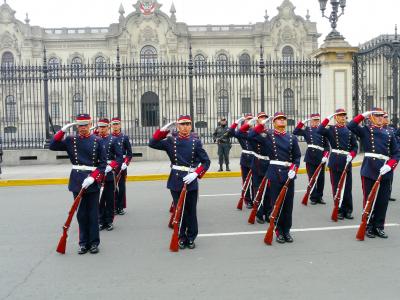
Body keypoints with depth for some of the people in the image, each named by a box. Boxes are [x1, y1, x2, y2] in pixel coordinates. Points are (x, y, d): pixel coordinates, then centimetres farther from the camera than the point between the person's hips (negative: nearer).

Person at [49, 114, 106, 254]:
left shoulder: (97, 141, -1)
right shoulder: (71, 140, 5)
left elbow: (103, 163, -3)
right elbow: (52, 146, -3)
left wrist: (92, 178, -15)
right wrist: (63, 130, -11)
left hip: (93, 181, -2)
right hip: (77, 182, 2)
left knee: (93, 213, 5)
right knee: (81, 213, 9)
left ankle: (94, 243, 16)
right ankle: (83, 243, 19)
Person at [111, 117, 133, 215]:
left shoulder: (125, 137, 2)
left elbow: (129, 153, 1)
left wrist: (125, 163, -13)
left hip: (121, 165, -1)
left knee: (121, 186, 5)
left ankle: (121, 207, 12)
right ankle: (115, 206, 14)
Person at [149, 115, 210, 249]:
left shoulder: (196, 142, -1)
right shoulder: (171, 140, 2)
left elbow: (206, 161, -2)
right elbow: (152, 144, -7)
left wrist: (196, 174, -15)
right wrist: (164, 129, -14)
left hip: (191, 181, 0)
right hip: (176, 181, 1)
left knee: (191, 211, 9)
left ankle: (191, 238, 23)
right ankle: (181, 237, 21)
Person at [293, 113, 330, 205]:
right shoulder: (307, 129, 7)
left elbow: (327, 146, 7)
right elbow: (295, 132, -9)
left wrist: (325, 156, -6)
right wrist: (303, 122, -13)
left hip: (320, 158, 2)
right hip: (310, 157, -2)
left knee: (321, 178, 7)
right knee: (312, 178, 2)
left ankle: (319, 197, 19)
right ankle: (313, 198, 11)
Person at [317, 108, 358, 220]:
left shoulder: (349, 130, 11)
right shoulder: (331, 130, 2)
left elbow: (355, 146, 10)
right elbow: (319, 131, -18)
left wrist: (351, 155, -8)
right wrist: (327, 119, -17)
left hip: (347, 162, 3)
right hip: (335, 162, -3)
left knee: (348, 188, 7)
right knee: (337, 187, 2)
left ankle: (348, 210, 16)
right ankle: (339, 211, 11)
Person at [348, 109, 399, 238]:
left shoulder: (389, 133, 11)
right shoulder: (365, 130, 4)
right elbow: (351, 126, -16)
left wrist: (389, 165, -9)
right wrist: (363, 115, -10)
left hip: (385, 171, 3)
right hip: (369, 170, -3)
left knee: (383, 201, 7)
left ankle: (379, 227, 19)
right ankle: (369, 227, 14)